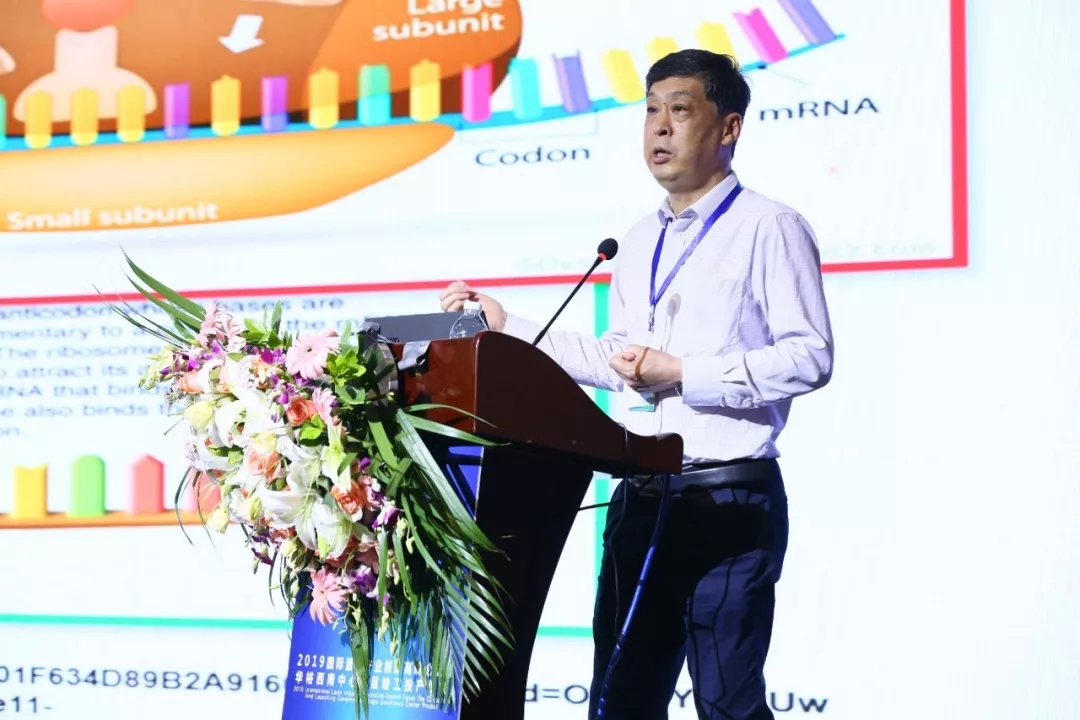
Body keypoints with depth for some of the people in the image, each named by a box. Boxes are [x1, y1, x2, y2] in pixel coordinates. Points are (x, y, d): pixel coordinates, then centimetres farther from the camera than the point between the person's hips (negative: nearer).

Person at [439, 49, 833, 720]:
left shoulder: (769, 228, -8)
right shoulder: (640, 242, 16)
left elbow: (809, 356, -16)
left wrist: (684, 374, -18)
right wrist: (507, 325, 14)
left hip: (730, 498, -7)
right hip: (641, 496, 8)